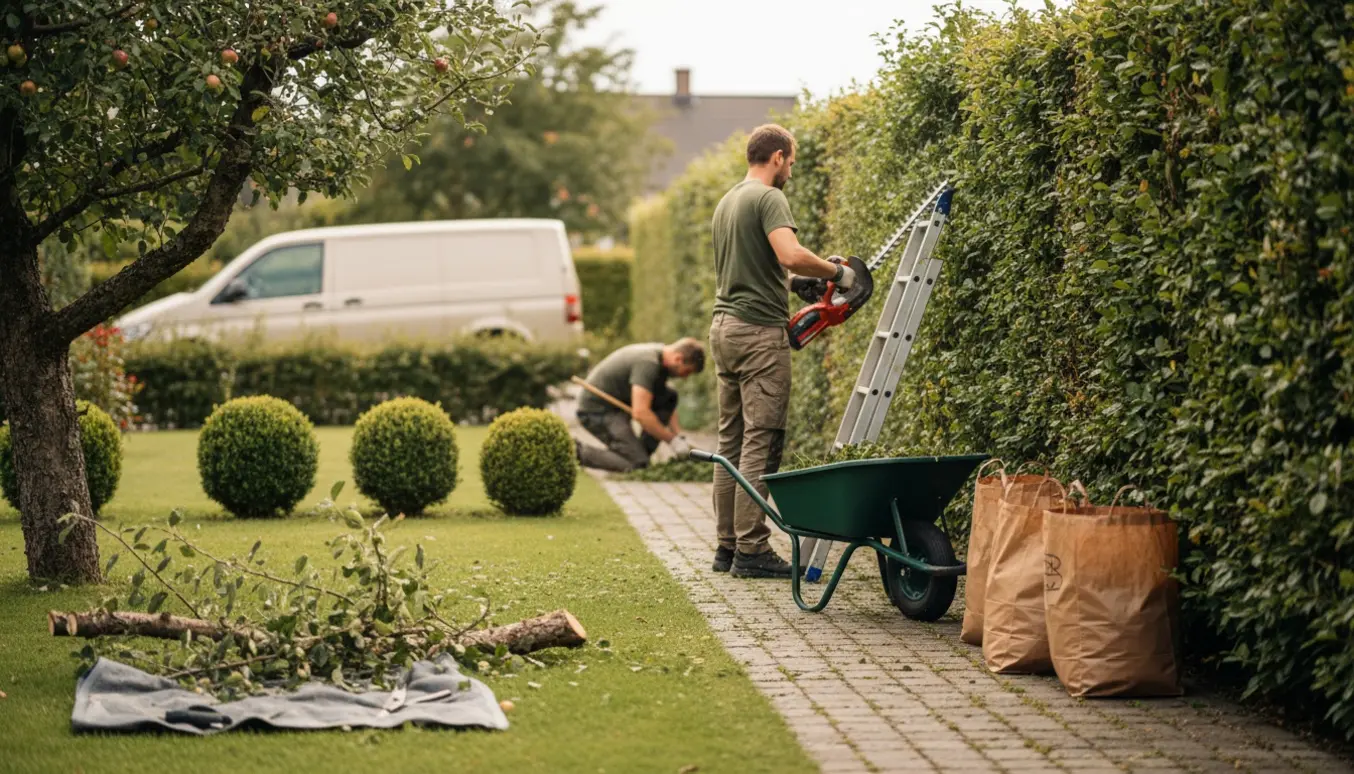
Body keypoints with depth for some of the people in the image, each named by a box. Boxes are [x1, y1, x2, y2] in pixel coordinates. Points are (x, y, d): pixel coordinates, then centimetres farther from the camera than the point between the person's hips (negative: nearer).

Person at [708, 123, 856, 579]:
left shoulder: (726, 202, 19)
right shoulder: (768, 199, -10)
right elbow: (790, 255, -26)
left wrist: (790, 281, 30)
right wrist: (835, 272, -11)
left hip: (724, 328, 9)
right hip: (758, 331, -9)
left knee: (732, 441, 11)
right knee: (761, 443, -7)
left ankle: (728, 545, 13)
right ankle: (751, 550, -8)